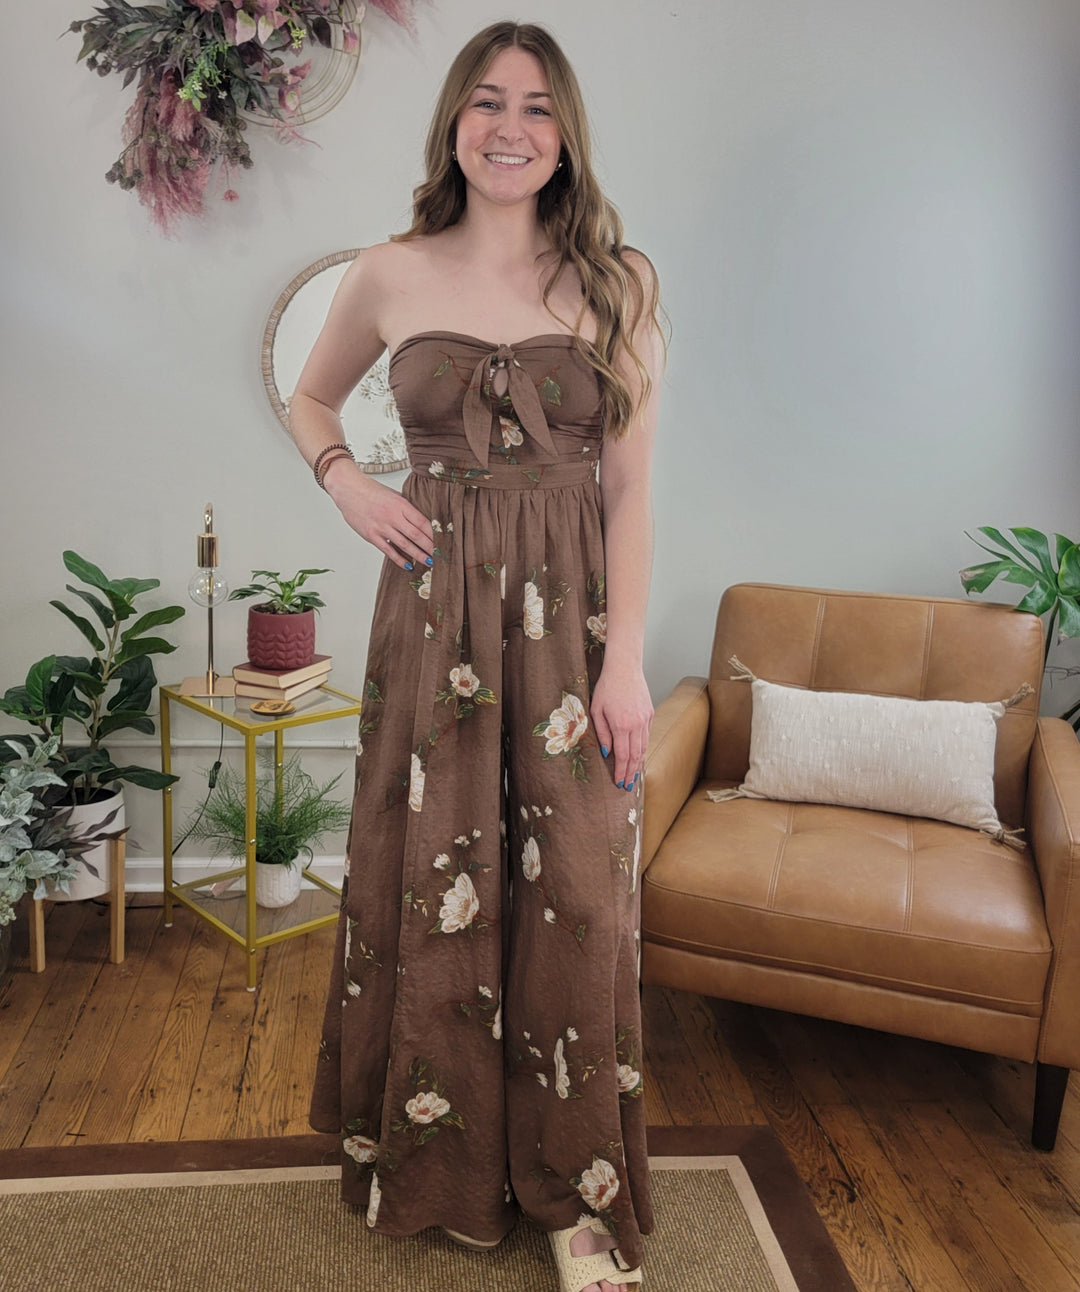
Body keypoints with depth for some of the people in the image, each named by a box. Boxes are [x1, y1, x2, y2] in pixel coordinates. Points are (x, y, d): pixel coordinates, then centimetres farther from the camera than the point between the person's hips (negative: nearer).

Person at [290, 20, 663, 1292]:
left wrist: (626, 658, -8)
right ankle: (437, 1155, 35)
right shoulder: (389, 277, 5)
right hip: (434, 605, 1)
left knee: (574, 895, 3)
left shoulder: (618, 281, 2)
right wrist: (349, 488, 2)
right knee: (430, 882, 10)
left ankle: (575, 1189, 25)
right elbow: (308, 399, 22)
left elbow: (630, 486, -1)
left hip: (572, 612, -1)